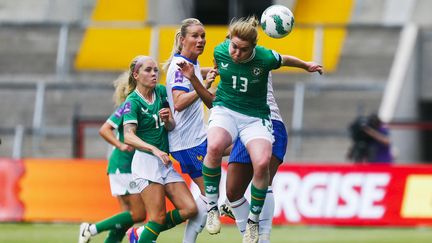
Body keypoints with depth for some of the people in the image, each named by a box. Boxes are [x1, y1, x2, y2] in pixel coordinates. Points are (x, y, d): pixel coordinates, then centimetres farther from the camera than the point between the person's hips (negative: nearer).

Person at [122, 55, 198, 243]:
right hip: (145, 160, -7)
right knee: (159, 217, -14)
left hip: (165, 162, 7)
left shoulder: (161, 92, 10)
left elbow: (171, 127, 10)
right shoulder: (133, 101, -8)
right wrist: (154, 150, -35)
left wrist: (167, 119, -14)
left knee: (189, 209, -3)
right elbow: (129, 136, -21)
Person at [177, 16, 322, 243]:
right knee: (214, 147, -35)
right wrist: (193, 77, 8)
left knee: (262, 162, -27)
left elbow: (285, 60, 8)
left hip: (255, 117, -1)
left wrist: (307, 66, 23)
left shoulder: (265, 58, -16)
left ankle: (253, 221, -4)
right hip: (225, 111, 1)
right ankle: (212, 207, -19)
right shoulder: (220, 52, -8)